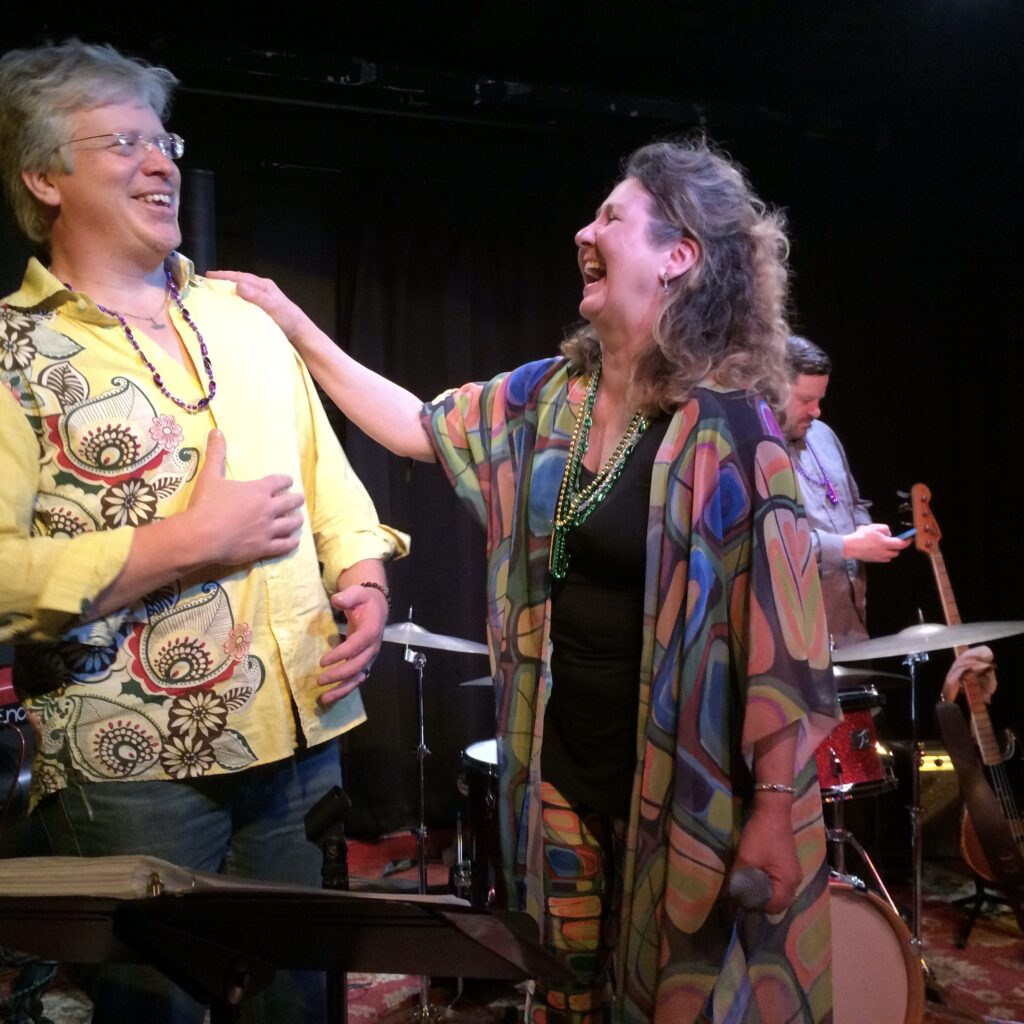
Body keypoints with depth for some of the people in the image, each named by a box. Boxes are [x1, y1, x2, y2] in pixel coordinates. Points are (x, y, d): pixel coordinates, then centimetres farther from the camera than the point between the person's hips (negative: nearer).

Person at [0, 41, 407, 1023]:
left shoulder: (242, 315, 12)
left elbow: (328, 473, 17)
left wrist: (365, 581, -1)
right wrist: (193, 542, -18)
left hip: (303, 733, 5)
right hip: (131, 766, -5)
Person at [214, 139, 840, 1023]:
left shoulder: (728, 423, -18)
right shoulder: (553, 395, 3)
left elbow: (783, 626, -17)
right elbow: (421, 428, 13)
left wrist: (776, 811, -17)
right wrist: (292, 324, 14)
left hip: (685, 787, -6)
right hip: (561, 769, 6)